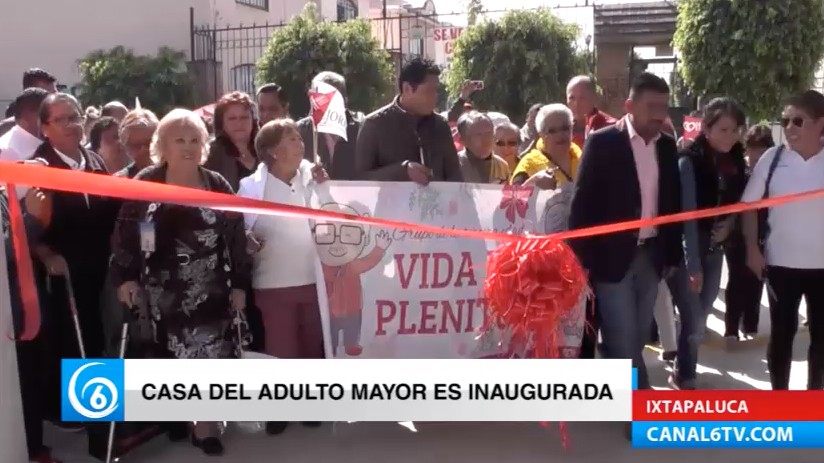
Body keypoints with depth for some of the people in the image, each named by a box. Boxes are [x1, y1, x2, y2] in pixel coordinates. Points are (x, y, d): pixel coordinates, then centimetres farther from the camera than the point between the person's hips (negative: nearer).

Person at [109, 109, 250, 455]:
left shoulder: (217, 185, 1)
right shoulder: (145, 183, -1)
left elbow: (237, 237, 2)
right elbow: (125, 233, 1)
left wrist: (239, 285, -1)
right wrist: (125, 277, -7)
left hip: (210, 290, 1)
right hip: (163, 291, 0)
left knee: (210, 354, -1)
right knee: (172, 358, 6)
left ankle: (204, 425, 14)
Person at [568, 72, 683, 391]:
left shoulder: (666, 145, 8)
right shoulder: (603, 142, -8)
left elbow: (672, 201, 14)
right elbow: (583, 202, -9)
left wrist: (672, 253, 12)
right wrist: (582, 259, -12)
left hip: (651, 255, 6)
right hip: (613, 256, -5)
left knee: (635, 340, 13)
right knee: (622, 341, -3)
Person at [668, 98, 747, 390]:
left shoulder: (735, 161, 1)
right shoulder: (689, 162, -17)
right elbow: (687, 216, -20)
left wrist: (729, 225, -6)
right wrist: (693, 265, -22)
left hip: (714, 251, 6)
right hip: (686, 251, -5)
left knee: (700, 319, 10)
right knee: (695, 323, -5)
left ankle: (684, 369, 29)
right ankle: (684, 377, 15)